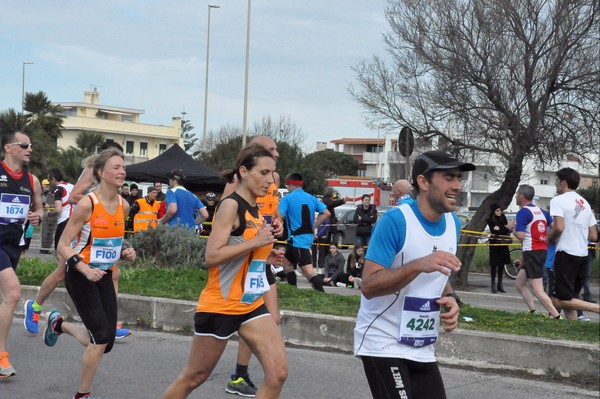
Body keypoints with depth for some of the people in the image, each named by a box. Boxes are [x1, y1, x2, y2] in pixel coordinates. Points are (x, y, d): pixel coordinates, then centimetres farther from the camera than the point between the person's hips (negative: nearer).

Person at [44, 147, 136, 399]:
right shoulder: (88, 204, -18)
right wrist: (85, 269, -29)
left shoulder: (123, 205, 2)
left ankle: (59, 325, 34)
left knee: (105, 342, 5)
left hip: (105, 276, 7)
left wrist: (125, 252, -2)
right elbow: (63, 246, -15)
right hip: (80, 276, -7)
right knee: (101, 338, -14)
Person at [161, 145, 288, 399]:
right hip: (219, 306, -7)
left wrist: (267, 252, 8)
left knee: (278, 373, -7)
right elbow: (212, 256, -23)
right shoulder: (231, 205, -14)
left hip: (251, 305, 7)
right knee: (193, 378, 7)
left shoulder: (255, 210, 10)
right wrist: (254, 242, -22)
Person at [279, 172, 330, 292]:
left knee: (308, 269, -14)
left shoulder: (287, 199, -8)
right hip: (309, 236, 8)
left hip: (296, 238, -8)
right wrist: (313, 226, 10)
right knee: (287, 262, 23)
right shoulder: (311, 198, 9)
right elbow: (326, 213, 4)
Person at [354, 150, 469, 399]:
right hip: (383, 344, -7)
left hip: (423, 349, 8)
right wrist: (419, 264, -34)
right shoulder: (395, 221, -18)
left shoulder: (453, 223, 6)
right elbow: (368, 286, -23)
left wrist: (450, 299, -2)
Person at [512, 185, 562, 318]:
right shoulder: (541, 211, 12)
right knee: (519, 283, 18)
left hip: (531, 253, -9)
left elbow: (520, 236, -20)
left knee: (537, 290, -8)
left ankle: (557, 317, -14)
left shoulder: (523, 212, -11)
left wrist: (512, 228, -1)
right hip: (542, 251, 9)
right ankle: (533, 312, 13)